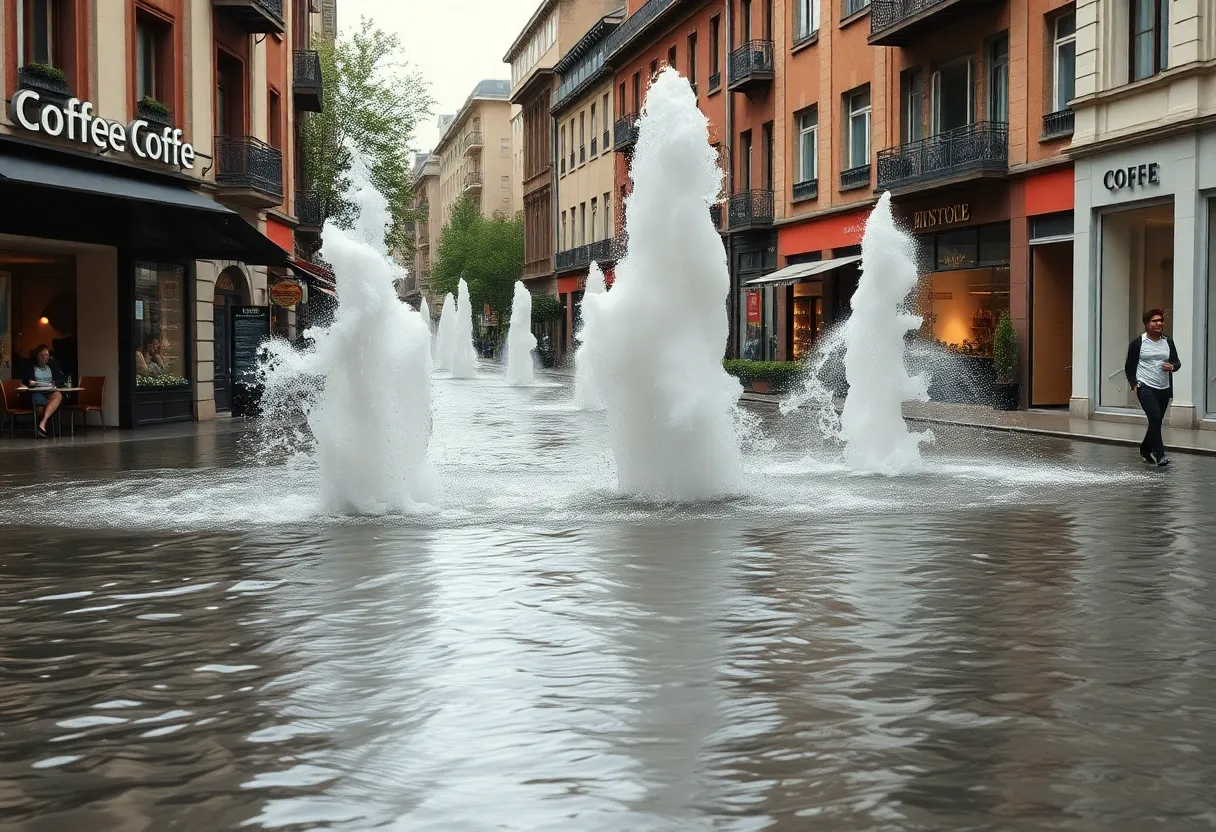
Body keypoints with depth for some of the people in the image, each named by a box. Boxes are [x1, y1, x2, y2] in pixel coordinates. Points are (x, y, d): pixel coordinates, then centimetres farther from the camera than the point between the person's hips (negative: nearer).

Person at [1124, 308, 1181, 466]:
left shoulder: (1168, 342, 9)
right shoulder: (1137, 343, -2)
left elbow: (1177, 362, 11)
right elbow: (1129, 367, 3)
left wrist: (1172, 367, -12)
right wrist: (1134, 384, -8)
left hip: (1164, 389, 5)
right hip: (1145, 387, -5)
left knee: (1156, 421, 12)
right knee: (1155, 419, -19)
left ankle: (1146, 450, 31)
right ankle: (1159, 455, -19)